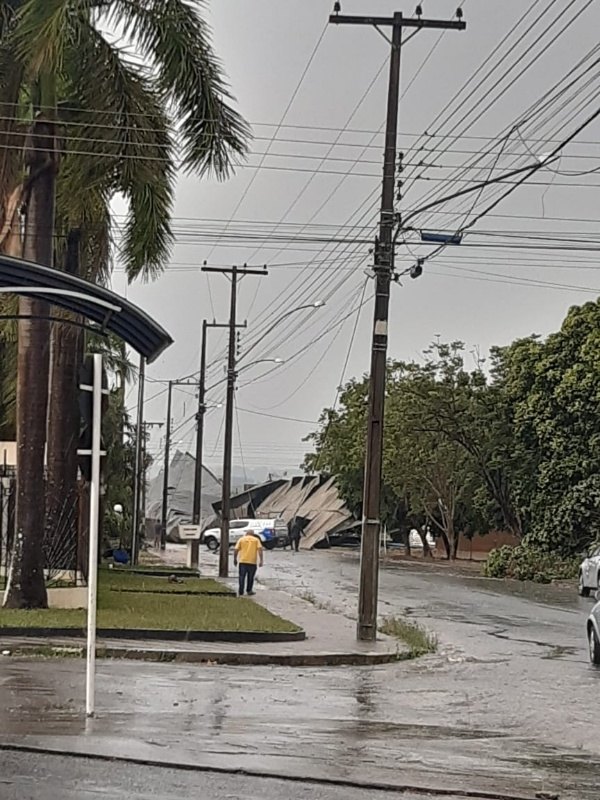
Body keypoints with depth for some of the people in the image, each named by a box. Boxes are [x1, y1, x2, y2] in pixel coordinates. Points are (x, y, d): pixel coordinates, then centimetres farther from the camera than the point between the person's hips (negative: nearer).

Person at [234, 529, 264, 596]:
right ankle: (249, 591, 23)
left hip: (243, 561, 0)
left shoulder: (241, 539, 8)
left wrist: (235, 559, 12)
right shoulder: (256, 540, 9)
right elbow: (260, 549, -5)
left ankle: (241, 593, -2)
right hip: (252, 562, 0)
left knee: (242, 577, 3)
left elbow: (236, 550, 1)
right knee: (250, 577, 14)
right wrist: (261, 560, -7)